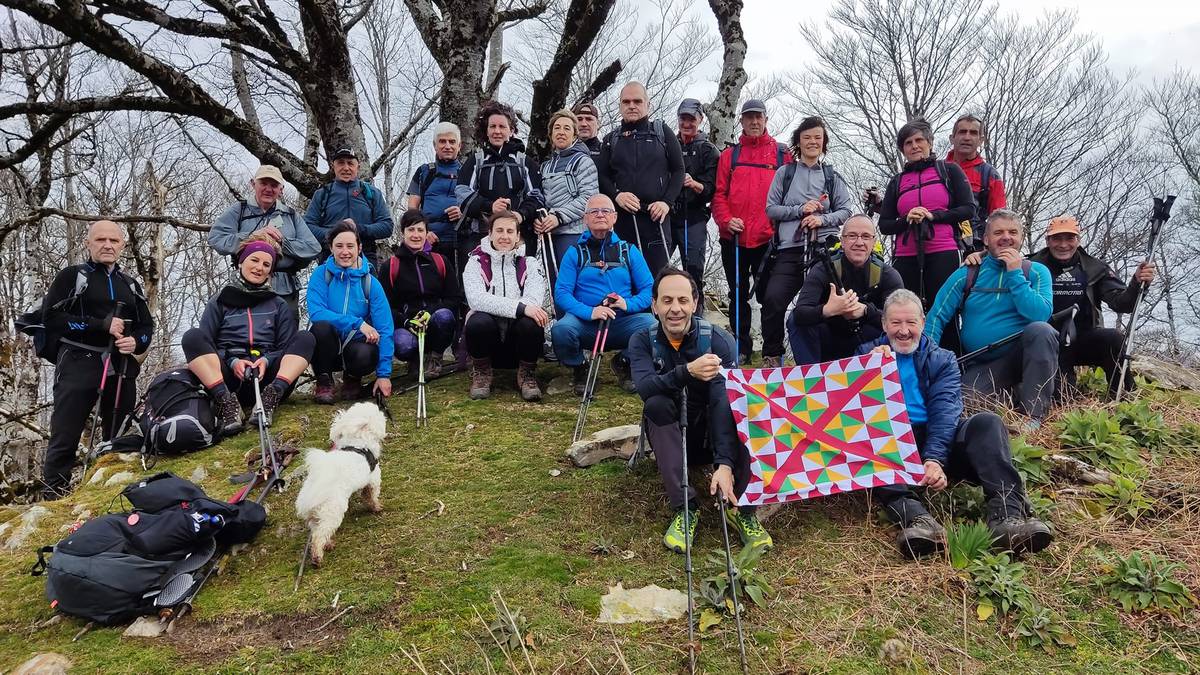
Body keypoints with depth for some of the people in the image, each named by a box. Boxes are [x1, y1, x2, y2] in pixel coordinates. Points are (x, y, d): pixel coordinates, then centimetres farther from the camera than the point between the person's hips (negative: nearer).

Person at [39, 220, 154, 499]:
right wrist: (102, 325, -13)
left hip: (121, 369, 4)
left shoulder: (131, 285, 20)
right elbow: (51, 317, -5)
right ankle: (52, 500, 0)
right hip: (79, 366, -4)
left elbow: (147, 326, 21)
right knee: (64, 439, -6)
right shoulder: (71, 276, 6)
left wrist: (136, 342, -3)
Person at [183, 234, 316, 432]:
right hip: (227, 379, -1)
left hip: (266, 378, 1)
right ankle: (227, 401, -36)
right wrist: (232, 361, -14)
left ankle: (270, 397, -37)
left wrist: (266, 360, -13)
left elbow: (287, 349, 10)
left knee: (305, 338, -18)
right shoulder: (220, 301, 15)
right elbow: (203, 344, 5)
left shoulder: (279, 306, 19)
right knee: (192, 336, -22)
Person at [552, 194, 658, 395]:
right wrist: (589, 312, -21)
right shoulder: (575, 252, 10)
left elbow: (649, 289, 6)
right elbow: (561, 293, -3)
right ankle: (579, 369, 2)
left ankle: (623, 364, 4)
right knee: (561, 330, -35)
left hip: (624, 321, 1)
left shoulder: (629, 251, 15)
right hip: (585, 323, -1)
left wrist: (629, 304, -16)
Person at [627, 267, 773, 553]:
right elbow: (645, 387, -30)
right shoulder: (642, 341, -9)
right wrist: (687, 372, -50)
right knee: (657, 404, -32)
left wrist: (725, 463, -40)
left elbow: (724, 401, -27)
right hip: (670, 437, 1)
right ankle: (685, 508, -28)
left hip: (711, 434, 0)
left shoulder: (719, 340, -14)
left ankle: (741, 507, -23)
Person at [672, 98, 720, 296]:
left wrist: (694, 184, -23)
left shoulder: (709, 151, 6)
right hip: (666, 214, 3)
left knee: (694, 270, -4)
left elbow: (712, 189, -3)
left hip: (693, 218, -2)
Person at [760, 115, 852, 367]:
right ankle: (772, 355, -2)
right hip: (789, 250, -1)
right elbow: (771, 209, 7)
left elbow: (846, 211, 10)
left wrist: (822, 219, -8)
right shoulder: (785, 173, 13)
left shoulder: (833, 176, 15)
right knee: (773, 299, -17)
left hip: (824, 249, 1)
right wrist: (800, 210, -6)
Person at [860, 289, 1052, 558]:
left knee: (987, 422, -25)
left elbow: (945, 413, -3)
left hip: (936, 444, 2)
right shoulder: (867, 354, 17)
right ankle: (914, 517, -53)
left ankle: (1007, 513, -44)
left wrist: (934, 459, -22)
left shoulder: (942, 359, 16)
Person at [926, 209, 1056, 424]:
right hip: (981, 365, 0)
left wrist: (1015, 274, -15)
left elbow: (1041, 315, -16)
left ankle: (1034, 415, -24)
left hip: (1023, 355, 0)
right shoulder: (966, 274, 5)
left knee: (1039, 329, -32)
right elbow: (937, 317, 0)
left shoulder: (1036, 272, 2)